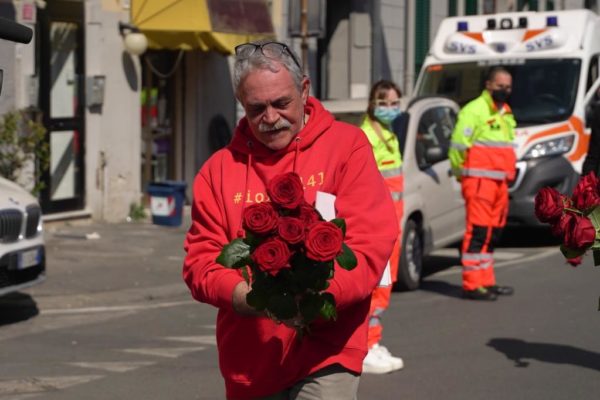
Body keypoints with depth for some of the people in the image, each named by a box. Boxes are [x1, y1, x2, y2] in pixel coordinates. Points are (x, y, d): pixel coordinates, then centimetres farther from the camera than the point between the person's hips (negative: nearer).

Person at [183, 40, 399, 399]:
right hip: (248, 366, 4)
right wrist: (239, 294, -19)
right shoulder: (220, 168, 8)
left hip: (324, 357, -4)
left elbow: (370, 245, -8)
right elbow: (201, 259, 4)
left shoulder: (346, 146, 0)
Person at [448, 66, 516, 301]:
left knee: (493, 233, 12)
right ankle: (472, 285, -11)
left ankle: (486, 281, 20)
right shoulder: (474, 110, -9)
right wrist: (463, 174, -7)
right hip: (479, 180, -9)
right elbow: (457, 146, -11)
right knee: (478, 231, -11)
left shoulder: (505, 114, 20)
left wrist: (507, 176, 19)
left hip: (499, 181, 9)